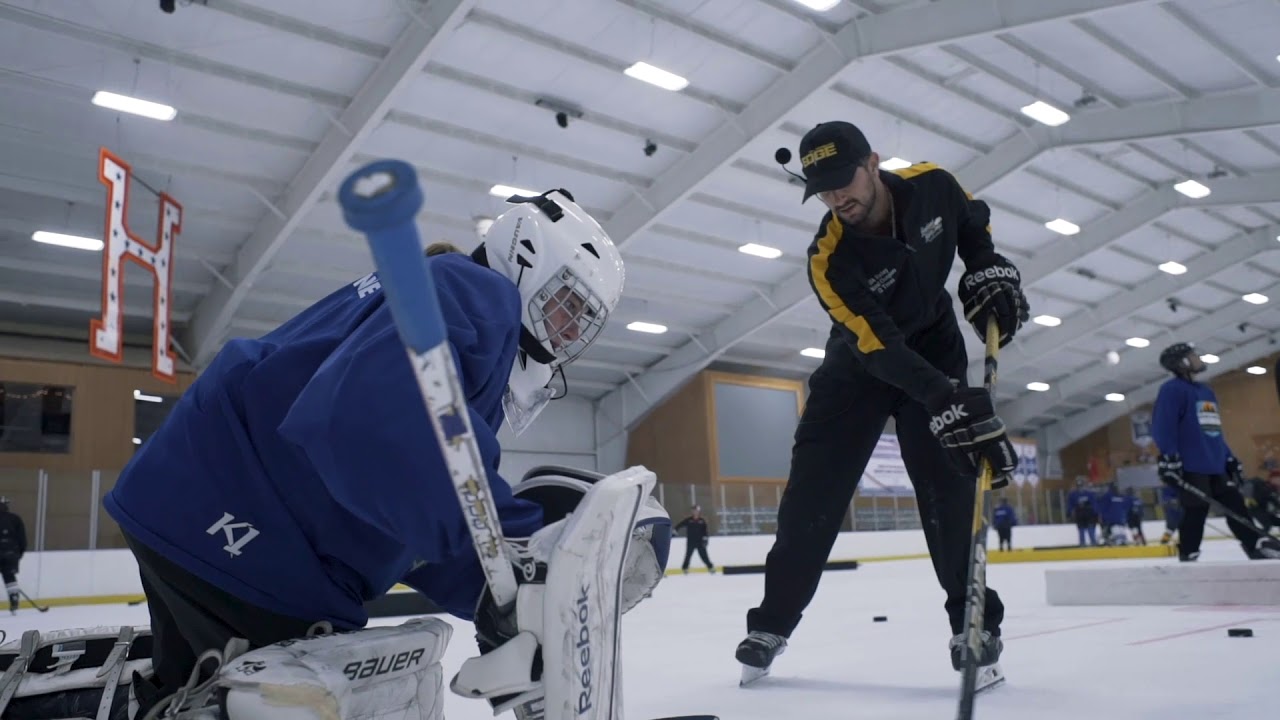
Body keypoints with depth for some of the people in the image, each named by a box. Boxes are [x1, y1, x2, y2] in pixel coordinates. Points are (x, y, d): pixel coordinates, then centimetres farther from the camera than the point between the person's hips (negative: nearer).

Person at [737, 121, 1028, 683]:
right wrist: (947, 400, -46)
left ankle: (974, 617, 1)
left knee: (948, 480, -13)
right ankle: (772, 621, 7)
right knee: (813, 489, -5)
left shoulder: (932, 185, -18)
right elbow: (880, 347, -35)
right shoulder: (827, 260, -28)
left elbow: (974, 222, 7)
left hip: (935, 346, 2)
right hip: (860, 363, -1)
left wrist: (987, 271, -10)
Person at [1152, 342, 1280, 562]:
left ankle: (1258, 545, 14)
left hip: (1216, 464, 9)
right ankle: (1188, 557, 0)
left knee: (1235, 504, 8)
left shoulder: (1206, 391, 23)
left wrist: (1230, 458, 23)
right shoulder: (1172, 389, -7)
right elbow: (1163, 426, -15)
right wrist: (1168, 458, -22)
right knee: (1196, 511, -7)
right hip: (1191, 467, -8)